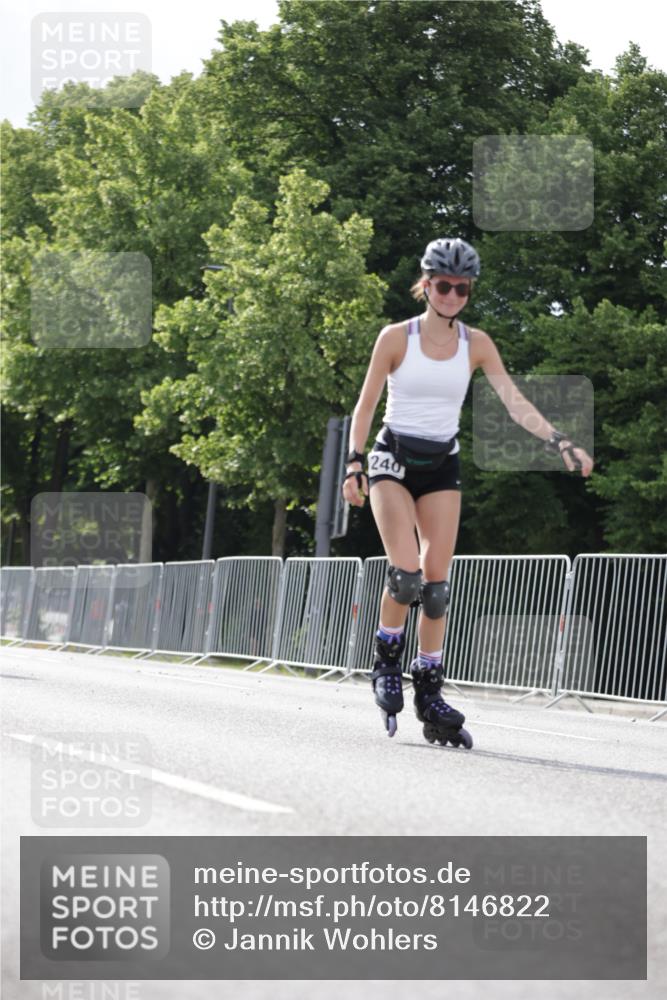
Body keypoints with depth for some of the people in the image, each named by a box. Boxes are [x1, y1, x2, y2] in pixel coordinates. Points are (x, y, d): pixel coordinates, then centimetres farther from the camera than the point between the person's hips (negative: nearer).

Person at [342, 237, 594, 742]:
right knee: (407, 574, -19)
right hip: (394, 458, -3)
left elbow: (515, 401, -5)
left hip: (442, 466, 3)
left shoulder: (476, 343, 1)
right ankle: (387, 661, 7)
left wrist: (560, 442, -17)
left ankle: (430, 697, 4)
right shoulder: (396, 337, -6)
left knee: (437, 584, -3)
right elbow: (365, 406, 0)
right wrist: (355, 462, -8)